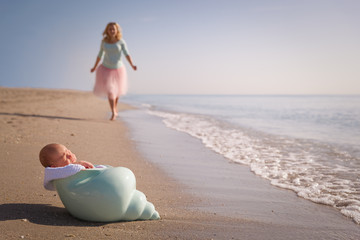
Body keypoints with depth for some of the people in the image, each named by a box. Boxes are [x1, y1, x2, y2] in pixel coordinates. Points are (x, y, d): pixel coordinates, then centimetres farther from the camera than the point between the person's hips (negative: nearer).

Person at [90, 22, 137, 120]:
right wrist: (95, 67, 16)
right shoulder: (104, 41, -3)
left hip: (118, 69, 0)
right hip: (106, 69, 0)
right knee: (109, 90, -16)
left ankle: (115, 107, 43)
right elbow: (100, 55, 8)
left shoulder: (121, 41, -8)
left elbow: (127, 54, -14)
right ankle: (113, 112, -12)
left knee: (116, 90, 17)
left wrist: (132, 65, -30)